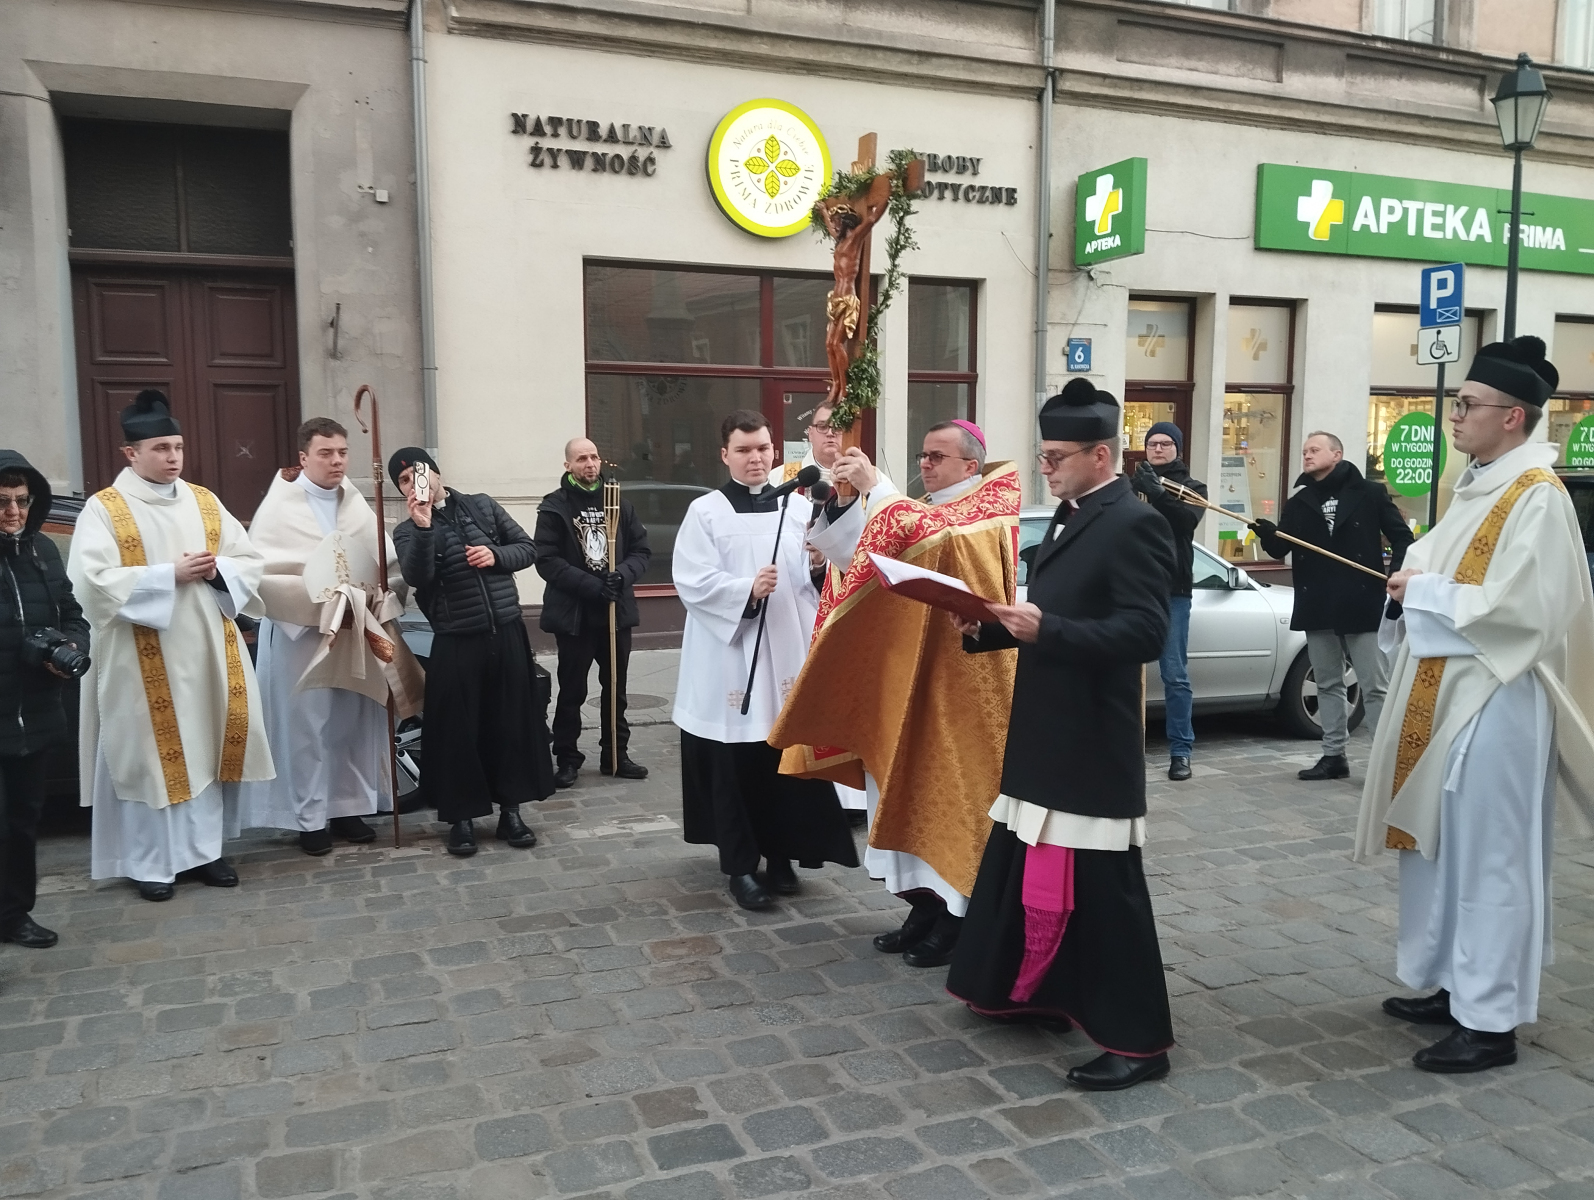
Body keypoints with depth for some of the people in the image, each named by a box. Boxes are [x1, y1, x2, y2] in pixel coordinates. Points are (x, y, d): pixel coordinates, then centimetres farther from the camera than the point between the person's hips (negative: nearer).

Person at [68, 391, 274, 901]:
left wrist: (216, 570, -12)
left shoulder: (205, 502, 9)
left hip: (207, 649, 5)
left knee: (206, 745, 9)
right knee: (149, 752, 2)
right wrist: (171, 575, -19)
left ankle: (203, 849, 20)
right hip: (143, 659, -4)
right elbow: (94, 581, -16)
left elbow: (251, 562, 9)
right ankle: (149, 862, 13)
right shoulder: (103, 509, -5)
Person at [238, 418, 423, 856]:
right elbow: (264, 574, -16)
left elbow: (389, 564, 4)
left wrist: (373, 602, -12)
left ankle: (348, 807, 23)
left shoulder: (356, 504, 7)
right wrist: (323, 595, -20)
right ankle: (310, 819, 12)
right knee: (306, 729, 2)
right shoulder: (279, 507, -7)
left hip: (358, 635, 5)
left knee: (354, 725, 10)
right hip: (302, 634, -4)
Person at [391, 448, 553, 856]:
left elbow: (527, 548, 9)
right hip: (456, 642, -2)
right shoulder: (408, 531, 2)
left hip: (506, 632, 2)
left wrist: (497, 556, -9)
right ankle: (462, 816, 16)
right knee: (458, 730, 2)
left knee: (513, 721, 7)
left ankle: (511, 809, 20)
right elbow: (417, 578, -17)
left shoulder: (483, 506, 8)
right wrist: (423, 527, -27)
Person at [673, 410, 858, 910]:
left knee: (787, 760, 7)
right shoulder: (705, 512, -1)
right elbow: (692, 583, -10)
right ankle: (740, 865, 12)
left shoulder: (796, 508, 9)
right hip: (728, 656, -3)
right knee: (735, 766, 1)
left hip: (786, 653, 3)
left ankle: (781, 855, 22)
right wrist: (747, 590, -22)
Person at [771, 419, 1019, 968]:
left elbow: (930, 540, -30)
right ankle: (928, 905, 21)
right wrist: (844, 502, -6)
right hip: (909, 675, 8)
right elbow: (857, 557, 7)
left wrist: (875, 486, -25)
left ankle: (957, 918, 10)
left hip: (956, 680, -8)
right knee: (918, 785, 11)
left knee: (952, 788, -1)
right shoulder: (925, 512, 16)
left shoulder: (986, 513, -8)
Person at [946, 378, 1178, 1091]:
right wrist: (987, 629, 4)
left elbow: (1145, 633, -24)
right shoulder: (1067, 520, 13)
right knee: (1029, 872, 19)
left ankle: (1137, 1040, 11)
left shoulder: (1134, 525, -15)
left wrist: (1045, 630, -31)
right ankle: (1033, 991, 37)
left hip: (1093, 745, -9)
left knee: (1101, 887, -2)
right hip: (1044, 735, 10)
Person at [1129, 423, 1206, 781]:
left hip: (1172, 590, -1)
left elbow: (1188, 518, -13)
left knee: (1174, 673, -3)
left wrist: (1157, 493, -28)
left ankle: (1181, 751, 3)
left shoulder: (1192, 488, 8)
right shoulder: (1132, 482, 11)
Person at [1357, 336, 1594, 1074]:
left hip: (1494, 701, -9)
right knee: (1439, 848, 15)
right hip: (1445, 693, 10)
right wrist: (1414, 582, -1)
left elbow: (1521, 607, -23)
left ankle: (1491, 1020, 9)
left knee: (1486, 857, -2)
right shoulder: (1475, 487, 13)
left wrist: (1426, 592, -15)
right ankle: (1452, 985, 29)